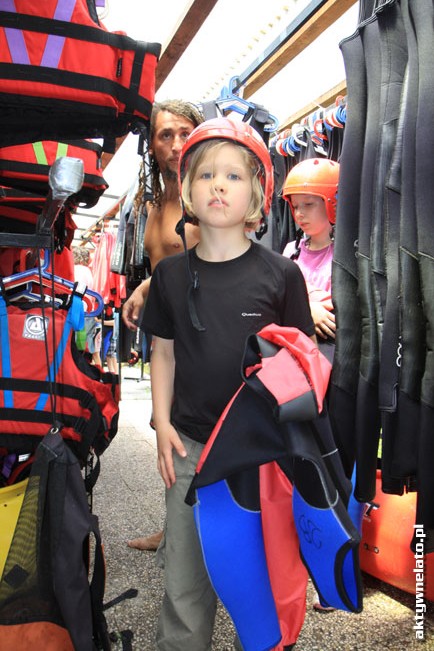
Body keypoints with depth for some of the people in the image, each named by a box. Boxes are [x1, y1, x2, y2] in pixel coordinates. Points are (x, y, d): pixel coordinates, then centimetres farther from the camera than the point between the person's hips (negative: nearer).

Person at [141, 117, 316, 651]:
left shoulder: (280, 274, -7)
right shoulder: (171, 273, 1)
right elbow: (164, 352, 8)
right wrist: (162, 423, 2)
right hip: (189, 443, 2)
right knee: (185, 572, 13)